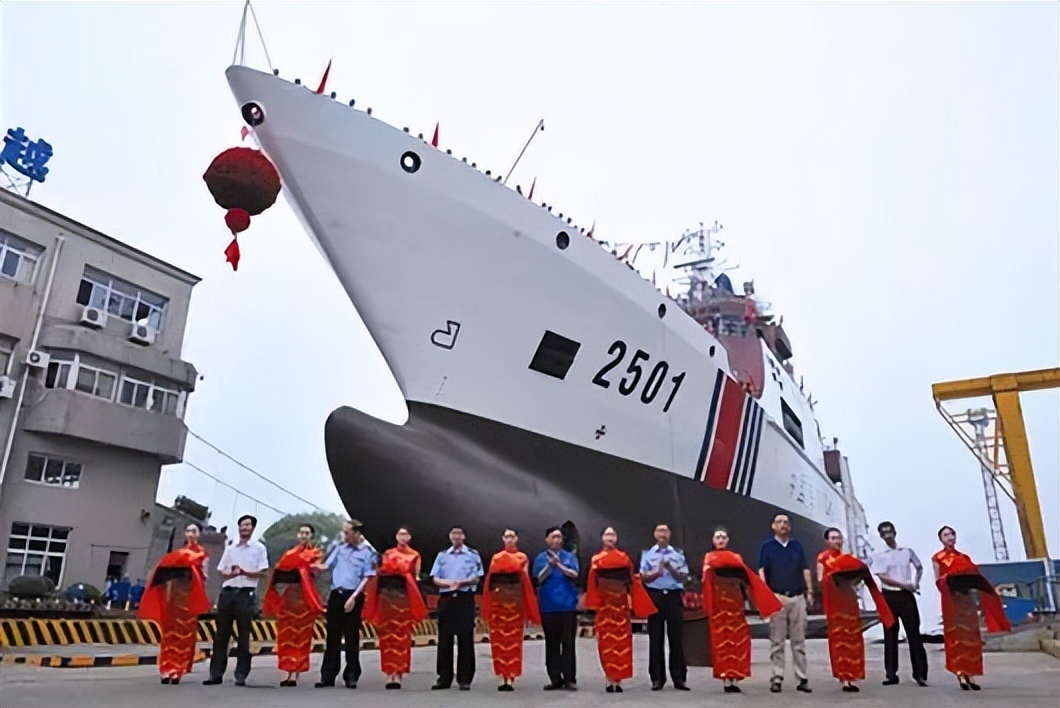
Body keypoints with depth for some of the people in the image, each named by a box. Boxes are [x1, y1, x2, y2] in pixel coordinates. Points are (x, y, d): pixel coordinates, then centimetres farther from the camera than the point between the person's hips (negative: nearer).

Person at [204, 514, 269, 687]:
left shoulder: (259, 548, 4)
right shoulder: (230, 548, 16)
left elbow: (263, 572, -3)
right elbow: (222, 571, 12)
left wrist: (245, 572, -19)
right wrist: (231, 573, -9)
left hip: (246, 594, -4)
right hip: (227, 592, 4)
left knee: (243, 636, 0)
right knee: (221, 634, 5)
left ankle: (241, 675, 4)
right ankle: (216, 673, 10)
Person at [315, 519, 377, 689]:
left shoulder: (368, 552, -5)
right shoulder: (340, 547, 10)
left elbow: (367, 578, -9)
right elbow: (327, 565, 13)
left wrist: (354, 597, -16)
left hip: (353, 596, -4)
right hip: (336, 594, 4)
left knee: (352, 637, 2)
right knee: (333, 636, 8)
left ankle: (351, 676, 11)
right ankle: (327, 676, 14)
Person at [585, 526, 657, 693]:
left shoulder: (624, 557, 10)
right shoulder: (596, 559, 5)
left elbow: (631, 579, 6)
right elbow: (592, 582, -2)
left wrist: (630, 597, -4)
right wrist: (593, 604, -10)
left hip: (621, 602, 1)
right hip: (604, 603, -1)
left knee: (621, 640, 0)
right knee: (606, 640, -1)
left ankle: (618, 680, 5)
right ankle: (610, 680, 5)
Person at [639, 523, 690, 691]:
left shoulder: (678, 553, 7)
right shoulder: (647, 554, 6)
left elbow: (684, 577, 2)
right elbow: (643, 577, 1)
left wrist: (670, 568, -14)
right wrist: (656, 573, -17)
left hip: (674, 596, 0)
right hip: (655, 596, 0)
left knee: (676, 637, 2)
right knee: (656, 638, 2)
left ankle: (679, 678, 9)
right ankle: (657, 678, 10)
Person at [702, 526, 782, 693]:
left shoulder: (736, 557, 15)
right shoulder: (709, 558, 6)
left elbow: (747, 578, 7)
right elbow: (706, 580, -6)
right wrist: (707, 571, -27)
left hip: (735, 602, 3)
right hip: (718, 603, -3)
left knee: (738, 639, -1)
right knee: (721, 638, -3)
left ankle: (733, 678, 5)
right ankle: (726, 680, -1)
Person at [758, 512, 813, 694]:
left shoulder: (797, 545, 13)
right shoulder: (767, 547, 4)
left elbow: (805, 570, 13)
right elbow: (761, 572, -2)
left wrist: (809, 591, 5)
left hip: (798, 597, 2)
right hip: (777, 598, -2)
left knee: (799, 641, 5)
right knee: (777, 641, 2)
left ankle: (803, 678, 10)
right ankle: (777, 678, 7)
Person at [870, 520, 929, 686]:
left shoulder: (907, 551, 9)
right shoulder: (879, 556, 2)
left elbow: (919, 567, 22)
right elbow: (882, 577, -8)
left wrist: (916, 583, 8)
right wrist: (904, 584, -15)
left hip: (907, 595, 1)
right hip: (889, 596, -1)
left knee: (914, 633, -1)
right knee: (890, 635, 2)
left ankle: (920, 673, 5)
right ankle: (891, 674, 7)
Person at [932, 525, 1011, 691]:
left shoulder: (964, 557, 14)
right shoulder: (938, 558, 2)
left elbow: (973, 578, 11)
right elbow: (937, 581, -2)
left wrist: (972, 576, -10)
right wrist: (946, 581, -21)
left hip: (967, 599, 5)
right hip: (951, 600, -5)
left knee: (971, 635, 3)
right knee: (956, 634, -7)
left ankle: (970, 673, 8)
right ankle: (960, 673, -6)